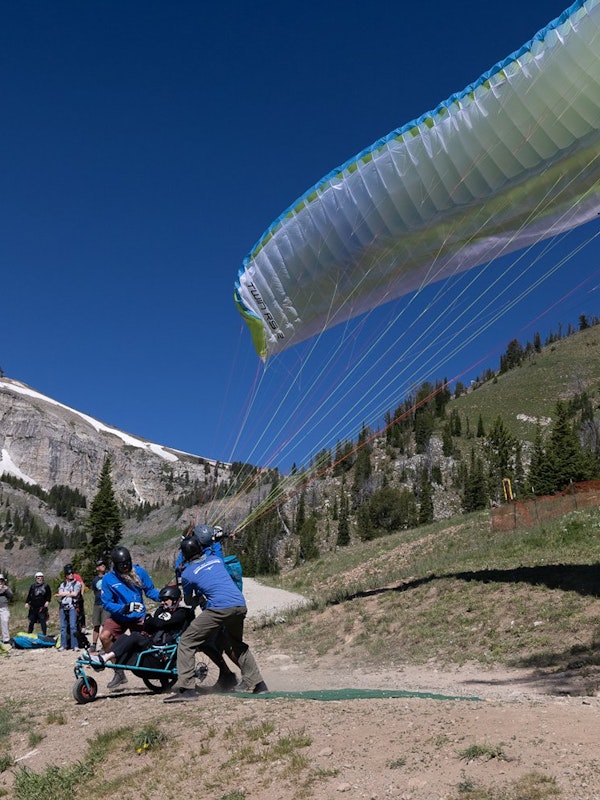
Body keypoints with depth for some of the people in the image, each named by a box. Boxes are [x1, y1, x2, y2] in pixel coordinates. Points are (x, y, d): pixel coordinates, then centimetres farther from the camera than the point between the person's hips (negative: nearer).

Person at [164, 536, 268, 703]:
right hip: (241, 605, 6)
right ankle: (257, 683, 29)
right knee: (238, 644, 29)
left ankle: (186, 688, -7)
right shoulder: (215, 558, 21)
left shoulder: (187, 573, 9)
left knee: (186, 643, 4)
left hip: (219, 609, -6)